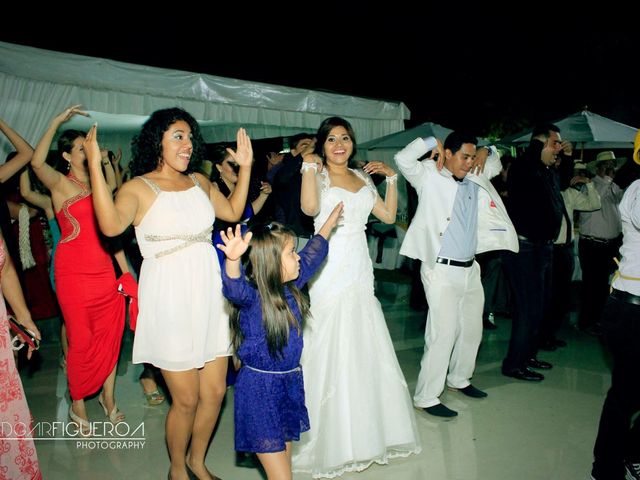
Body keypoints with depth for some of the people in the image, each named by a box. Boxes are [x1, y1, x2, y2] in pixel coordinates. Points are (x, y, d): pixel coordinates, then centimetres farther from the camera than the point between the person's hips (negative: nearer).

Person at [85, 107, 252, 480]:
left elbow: (233, 211, 20)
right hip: (170, 298, -5)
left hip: (209, 293, 6)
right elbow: (111, 225, -27)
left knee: (215, 391, 11)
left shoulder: (199, 181, 10)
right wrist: (95, 165, -29)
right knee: (187, 399, 4)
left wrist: (245, 166, 15)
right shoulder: (139, 187, -8)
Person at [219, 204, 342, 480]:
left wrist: (329, 224, 28)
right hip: (259, 389, -7)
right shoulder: (251, 296, -19)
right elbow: (234, 287, -42)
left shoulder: (291, 287, 2)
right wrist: (233, 260, -63)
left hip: (289, 383, 7)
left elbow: (312, 256, 18)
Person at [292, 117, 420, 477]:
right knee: (331, 355, 0)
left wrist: (391, 178, 10)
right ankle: (333, 439, 15)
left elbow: (389, 215, 14)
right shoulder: (318, 174, -2)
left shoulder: (362, 177, 15)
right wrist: (309, 166, -18)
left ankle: (367, 431, 30)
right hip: (330, 273, -6)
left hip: (360, 272, 6)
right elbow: (310, 207, -24)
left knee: (365, 351, 12)